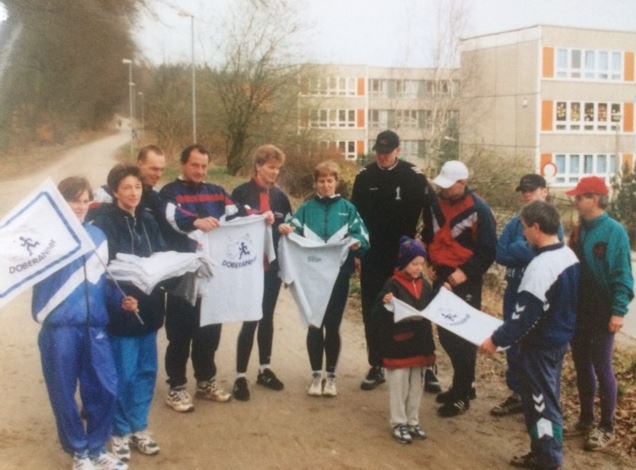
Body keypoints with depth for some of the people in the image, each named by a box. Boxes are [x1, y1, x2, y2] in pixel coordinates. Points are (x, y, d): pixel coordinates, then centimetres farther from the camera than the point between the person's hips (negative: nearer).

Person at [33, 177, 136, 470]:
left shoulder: (97, 235, 11)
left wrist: (120, 301, 3)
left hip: (94, 325, 4)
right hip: (60, 327, -4)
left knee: (105, 388, 7)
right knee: (64, 392, 6)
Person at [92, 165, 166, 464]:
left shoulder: (147, 221, 11)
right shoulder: (103, 223, -9)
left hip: (147, 307, 6)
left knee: (146, 370, 13)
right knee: (123, 374, 2)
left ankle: (139, 427, 27)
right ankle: (120, 432, 18)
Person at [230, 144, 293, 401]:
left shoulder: (280, 195, 7)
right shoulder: (241, 193, -7)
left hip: (273, 264, 5)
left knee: (267, 317, 14)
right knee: (250, 320, -6)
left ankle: (265, 369, 26)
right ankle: (240, 376, 2)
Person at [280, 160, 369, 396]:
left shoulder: (347, 208, 4)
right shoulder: (307, 208, 7)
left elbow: (362, 236, -4)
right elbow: (294, 232, -3)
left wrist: (357, 243, -27)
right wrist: (285, 229, -25)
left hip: (339, 275, 0)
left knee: (332, 325, 5)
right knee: (314, 325, 4)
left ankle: (331, 376, 17)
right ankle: (316, 375, 16)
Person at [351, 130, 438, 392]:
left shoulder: (414, 177, -7)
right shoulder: (365, 177, 1)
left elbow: (430, 215, -4)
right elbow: (354, 215, 8)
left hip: (405, 257, -2)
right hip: (372, 259, 3)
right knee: (373, 314, 7)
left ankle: (425, 367, 10)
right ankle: (376, 367, 18)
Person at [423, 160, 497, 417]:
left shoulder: (479, 210, -13)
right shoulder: (437, 205, 6)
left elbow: (488, 250, -12)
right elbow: (428, 238, 19)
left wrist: (466, 273, -20)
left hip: (465, 282, -6)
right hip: (441, 278, 7)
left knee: (463, 338, 0)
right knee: (446, 336, 13)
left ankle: (462, 395, 9)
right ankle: (463, 384, 29)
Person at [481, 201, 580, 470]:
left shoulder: (541, 266, -26)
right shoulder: (570, 256, 3)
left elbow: (525, 315, -25)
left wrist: (497, 340, -16)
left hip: (540, 345, -9)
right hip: (560, 339, 9)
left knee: (541, 402, 2)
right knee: (547, 398, 19)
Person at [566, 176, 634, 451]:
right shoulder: (579, 231, 8)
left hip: (602, 314, -7)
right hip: (578, 312, 7)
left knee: (602, 369, 3)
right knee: (582, 367, 14)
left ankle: (606, 428, 15)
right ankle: (586, 419, 28)